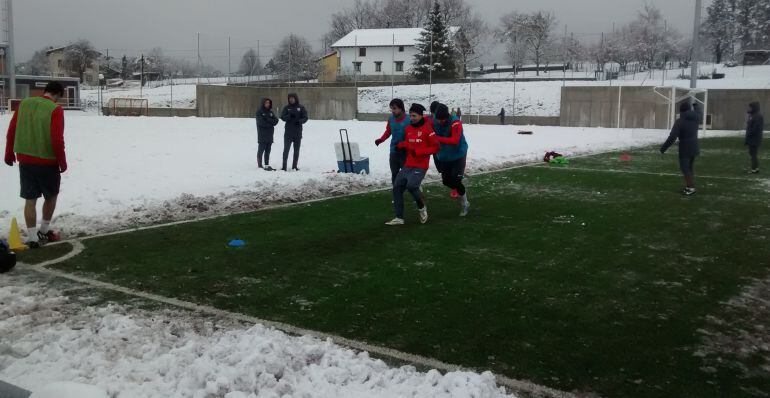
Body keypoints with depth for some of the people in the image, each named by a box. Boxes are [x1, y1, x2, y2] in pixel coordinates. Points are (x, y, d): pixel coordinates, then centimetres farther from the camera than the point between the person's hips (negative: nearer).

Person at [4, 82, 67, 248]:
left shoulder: (24, 104, 4)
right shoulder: (55, 109, -13)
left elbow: (11, 130, 7)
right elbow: (57, 139, -18)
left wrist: (9, 154, 17)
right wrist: (62, 162, -7)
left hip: (25, 160, 4)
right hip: (47, 161, -4)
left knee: (30, 199, 8)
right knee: (51, 196, 17)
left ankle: (32, 237, 8)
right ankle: (44, 231, 27)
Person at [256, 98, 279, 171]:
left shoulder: (270, 112, 15)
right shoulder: (259, 112, -2)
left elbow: (276, 120, 5)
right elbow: (261, 122, -14)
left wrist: (267, 120, -11)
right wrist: (270, 122, -7)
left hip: (270, 134, 6)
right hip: (262, 135, -6)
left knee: (268, 151, 6)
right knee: (261, 150, -3)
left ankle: (267, 165, 8)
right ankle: (260, 166, 0)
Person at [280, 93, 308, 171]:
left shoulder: (301, 107, 3)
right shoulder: (287, 107, 5)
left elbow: (305, 118, -1)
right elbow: (282, 117, -3)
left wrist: (299, 121, -21)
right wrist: (289, 116, -22)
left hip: (298, 132, 1)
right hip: (288, 132, -1)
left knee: (296, 150, 7)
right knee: (286, 149, -5)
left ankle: (294, 166, 14)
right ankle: (284, 166, -3)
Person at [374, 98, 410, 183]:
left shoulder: (408, 120, -18)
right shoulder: (391, 119, -1)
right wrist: (381, 140, -1)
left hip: (405, 152, -6)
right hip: (393, 151, 6)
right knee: (394, 173, 12)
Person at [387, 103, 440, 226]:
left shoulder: (427, 128, -9)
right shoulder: (408, 128, 11)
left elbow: (435, 147, -11)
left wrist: (418, 152, -18)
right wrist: (402, 144, 1)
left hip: (420, 166, -7)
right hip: (408, 165, 7)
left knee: (411, 185, -27)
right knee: (397, 188, 2)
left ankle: (422, 207, 1)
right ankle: (399, 218, 11)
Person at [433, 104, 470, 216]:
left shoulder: (455, 123, -26)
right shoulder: (435, 123, -10)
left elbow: (455, 140, -37)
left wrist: (437, 138, -42)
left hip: (458, 155, -5)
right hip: (444, 157, 5)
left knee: (456, 181, -9)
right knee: (446, 181, 8)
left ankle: (465, 204, 14)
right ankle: (462, 193, 37)